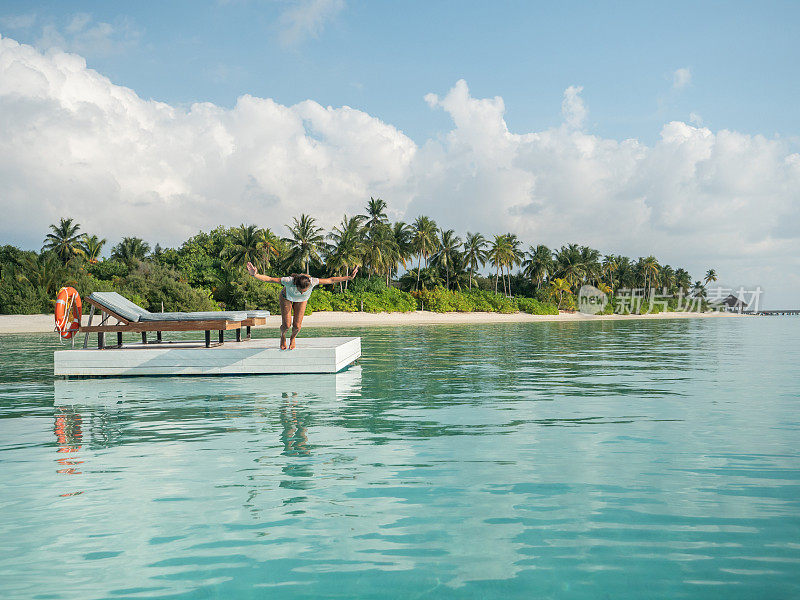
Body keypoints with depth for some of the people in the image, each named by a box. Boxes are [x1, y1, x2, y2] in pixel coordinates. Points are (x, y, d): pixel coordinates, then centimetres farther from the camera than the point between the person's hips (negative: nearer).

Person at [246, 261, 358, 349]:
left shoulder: (312, 281, -40)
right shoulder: (289, 281, -43)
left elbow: (330, 280, -30)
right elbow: (270, 279, -33)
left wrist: (349, 277, -33)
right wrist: (255, 275, -45)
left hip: (301, 301, 1)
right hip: (287, 298, -1)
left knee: (297, 326, -8)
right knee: (286, 325, -8)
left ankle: (293, 338, 29)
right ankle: (283, 336, 31)